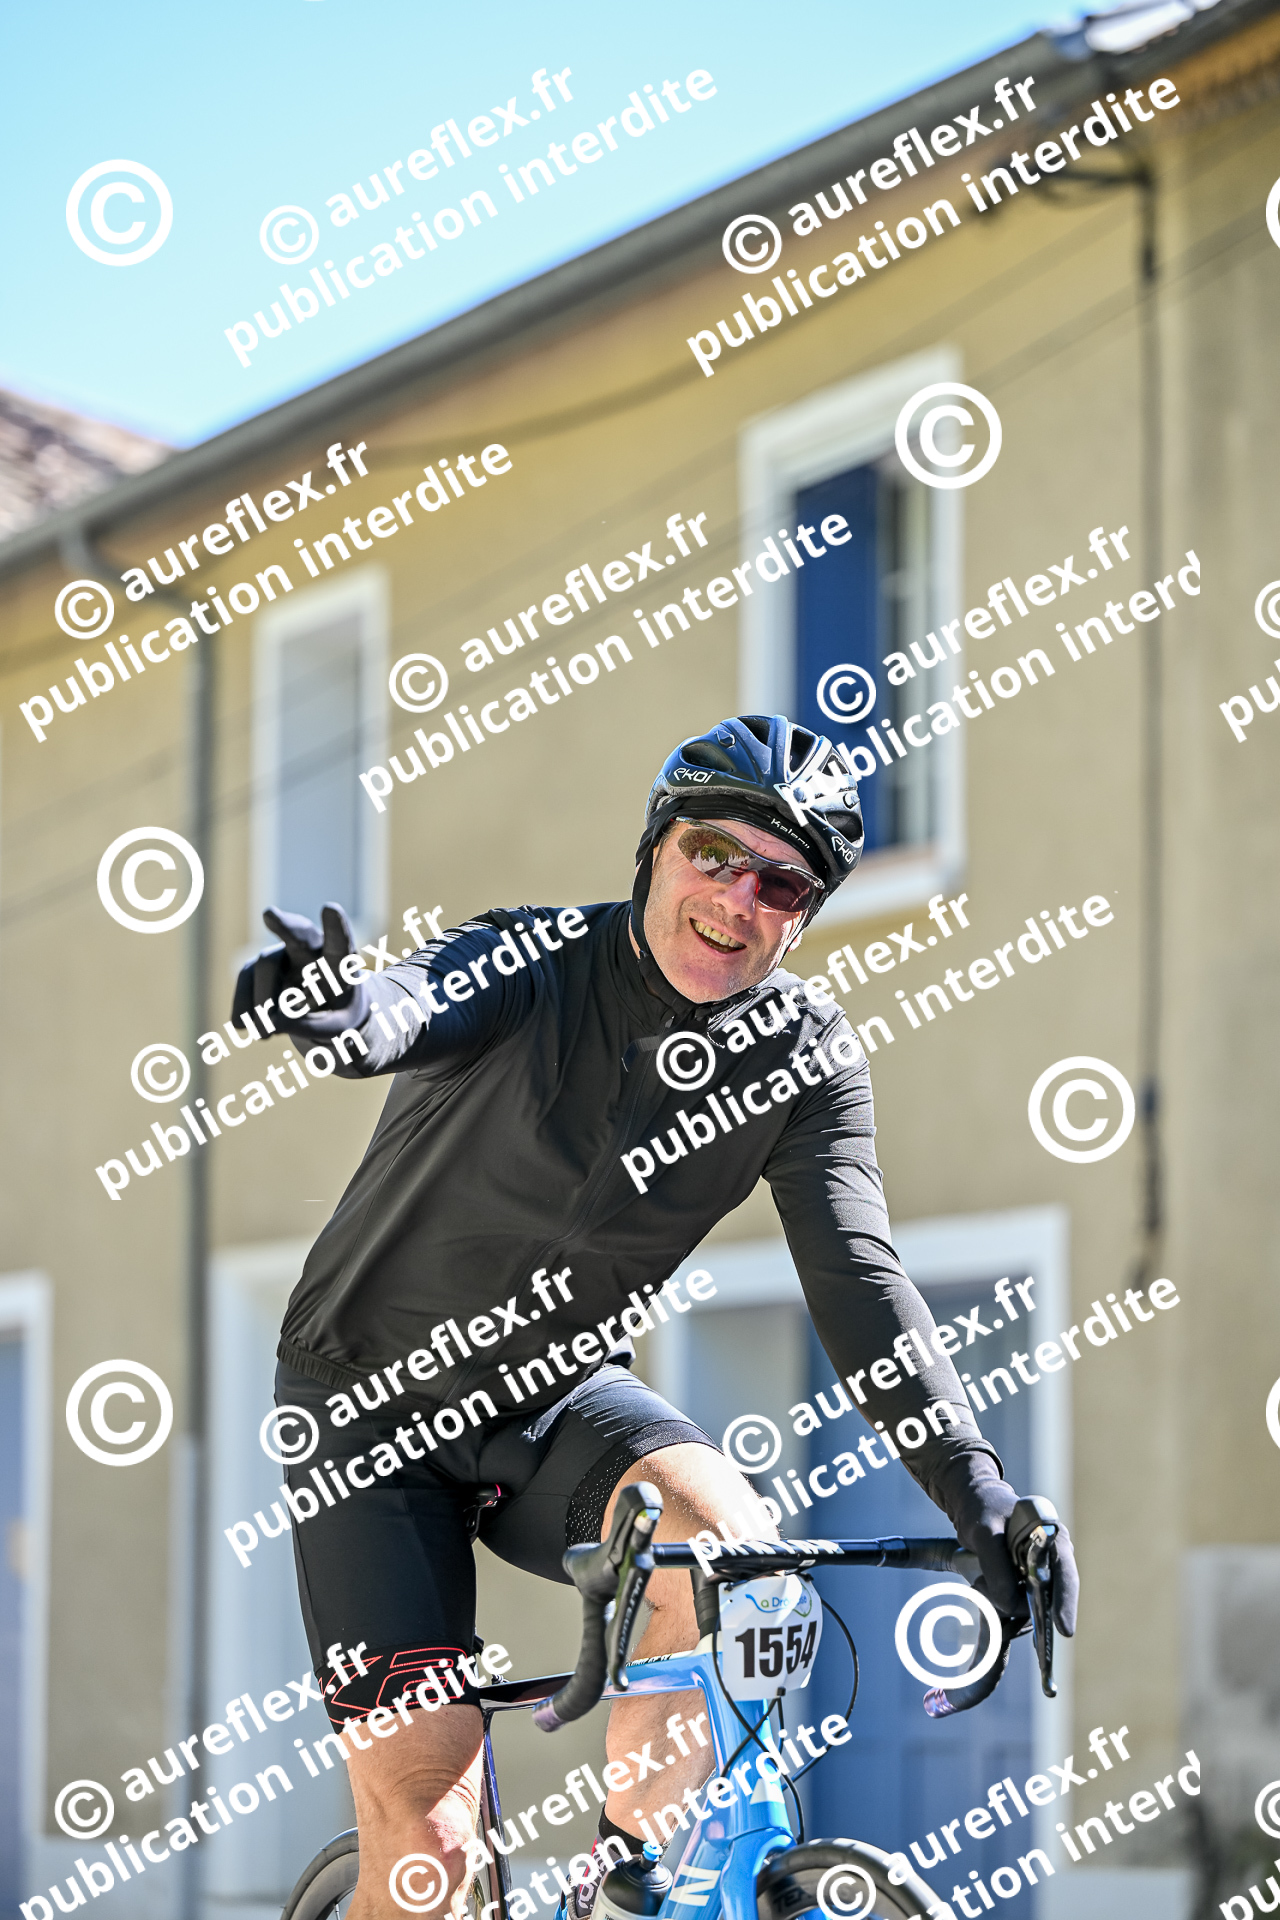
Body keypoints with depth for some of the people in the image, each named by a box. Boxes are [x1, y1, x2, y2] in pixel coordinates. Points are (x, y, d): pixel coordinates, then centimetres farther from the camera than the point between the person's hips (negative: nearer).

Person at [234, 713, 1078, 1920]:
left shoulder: (804, 1054, -9)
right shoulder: (529, 964, -18)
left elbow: (857, 1275, -18)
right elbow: (424, 1006, -40)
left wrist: (974, 1487, -32)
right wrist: (355, 1012, -66)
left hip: (559, 1397, 3)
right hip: (377, 1406, -3)